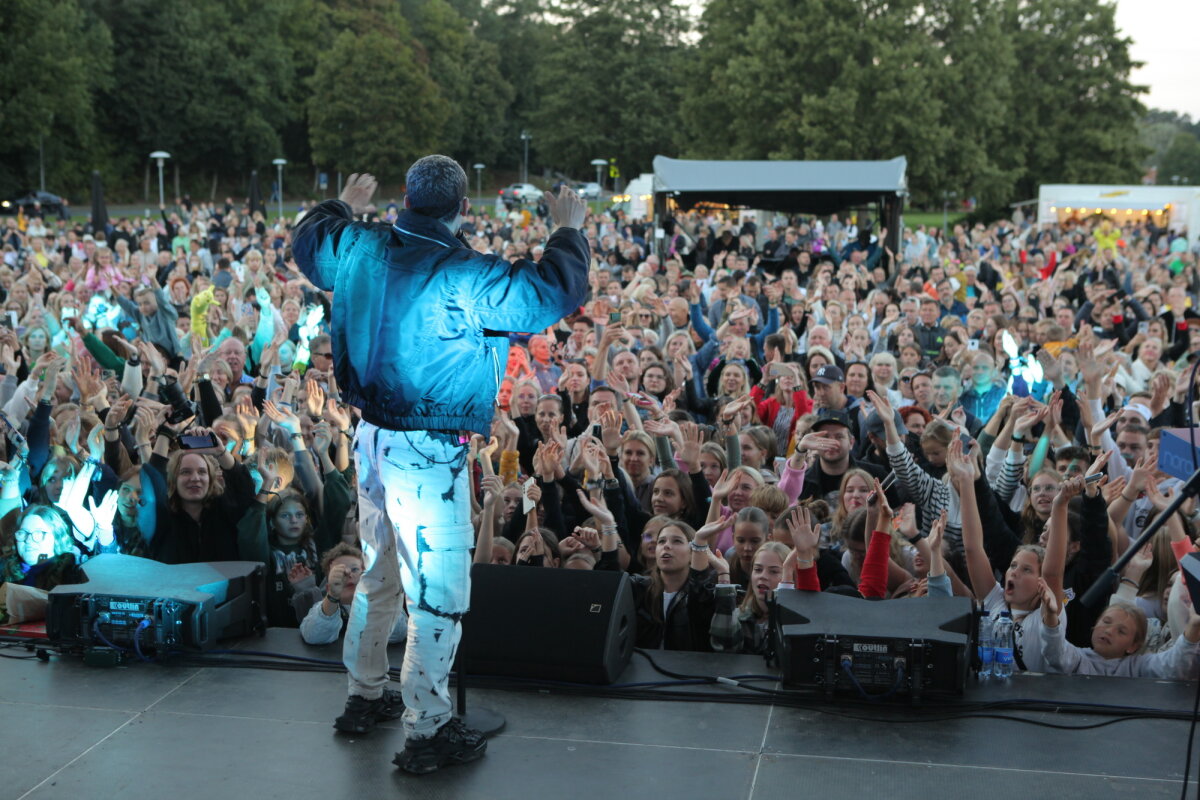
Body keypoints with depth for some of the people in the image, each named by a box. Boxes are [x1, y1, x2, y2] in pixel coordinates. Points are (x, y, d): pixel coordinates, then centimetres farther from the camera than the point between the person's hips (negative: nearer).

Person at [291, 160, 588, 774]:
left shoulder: (360, 249, 2)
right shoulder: (467, 277, -19)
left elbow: (307, 242, 24)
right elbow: (558, 292, -18)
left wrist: (343, 207, 43)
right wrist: (567, 230, -1)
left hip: (372, 439, 8)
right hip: (427, 451, -8)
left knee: (379, 572, 24)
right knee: (437, 590, 1)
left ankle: (365, 695, 38)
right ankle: (427, 731, 8)